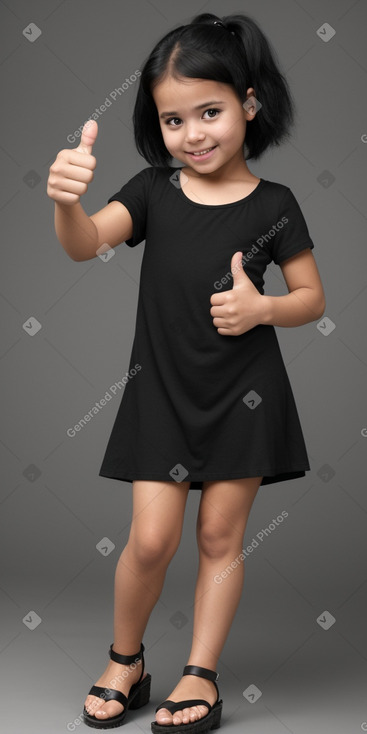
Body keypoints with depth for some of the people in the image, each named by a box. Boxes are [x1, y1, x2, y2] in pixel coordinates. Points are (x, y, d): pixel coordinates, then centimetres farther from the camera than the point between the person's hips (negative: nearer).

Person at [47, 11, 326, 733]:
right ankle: (124, 659, 24)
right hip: (162, 389, 1)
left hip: (244, 395, -1)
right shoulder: (154, 189, 1)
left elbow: (312, 297, 3)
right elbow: (86, 243, -15)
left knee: (220, 537, 8)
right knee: (151, 539, -1)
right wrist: (67, 199, -38)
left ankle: (201, 673, 22)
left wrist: (261, 308, -17)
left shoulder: (273, 205, -3)